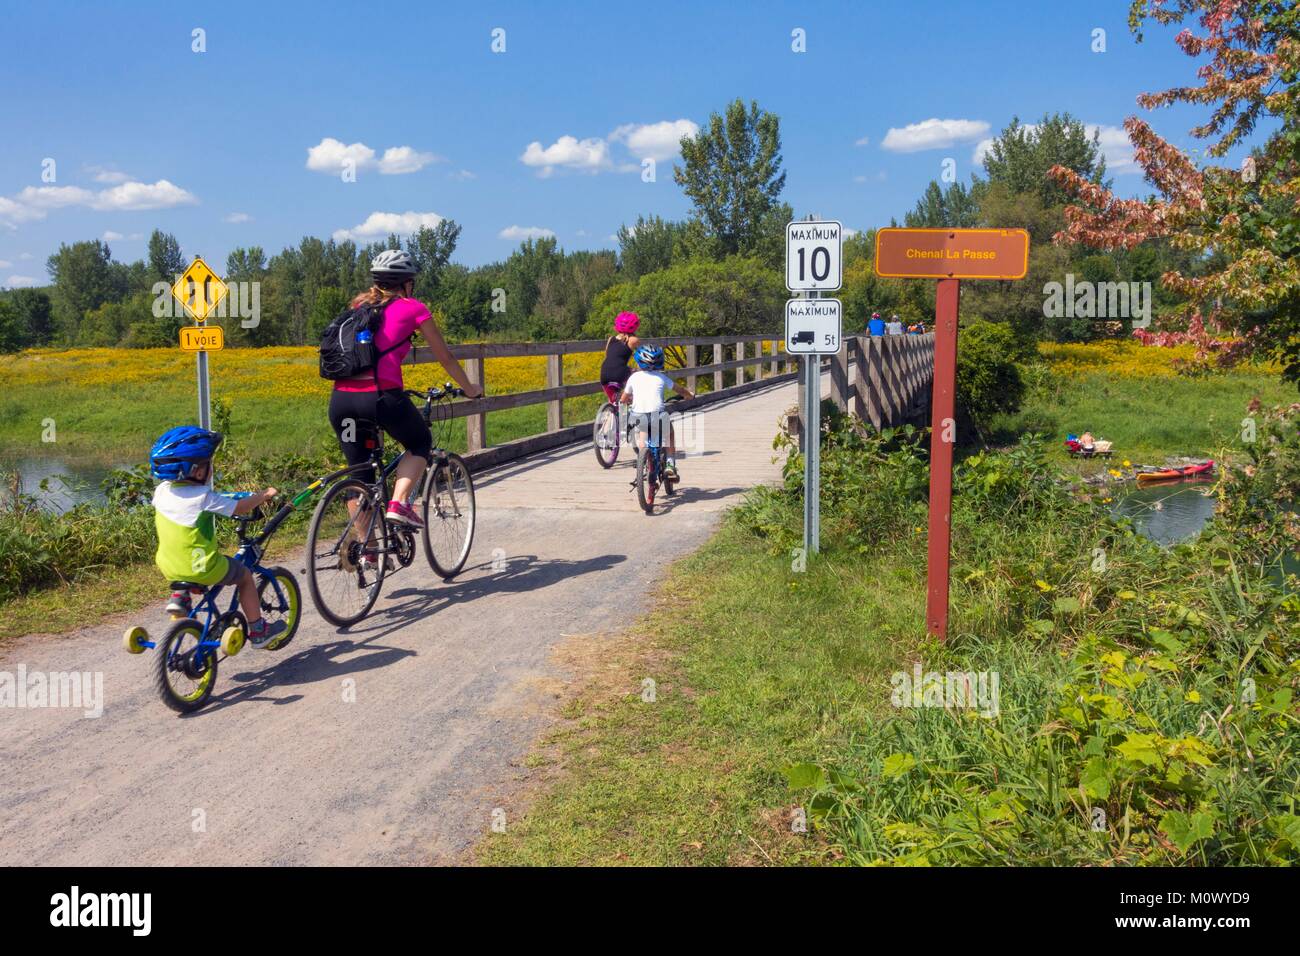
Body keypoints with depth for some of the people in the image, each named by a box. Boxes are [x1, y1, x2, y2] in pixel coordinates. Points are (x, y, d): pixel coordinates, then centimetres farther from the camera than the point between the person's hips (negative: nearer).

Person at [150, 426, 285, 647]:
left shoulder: (162, 490, -2)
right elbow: (240, 507, -13)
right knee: (245, 576, 18)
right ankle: (258, 631, 25)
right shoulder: (204, 498, -21)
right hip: (202, 569, -6)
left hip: (168, 567, 6)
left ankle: (178, 597, 23)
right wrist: (264, 495, 5)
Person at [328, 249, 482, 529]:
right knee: (421, 444, 22)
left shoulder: (359, 305, 22)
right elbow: (445, 358, 15)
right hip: (381, 396, -5)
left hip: (340, 398, 5)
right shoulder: (413, 307, 8)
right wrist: (470, 388, 30)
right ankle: (398, 504, 2)